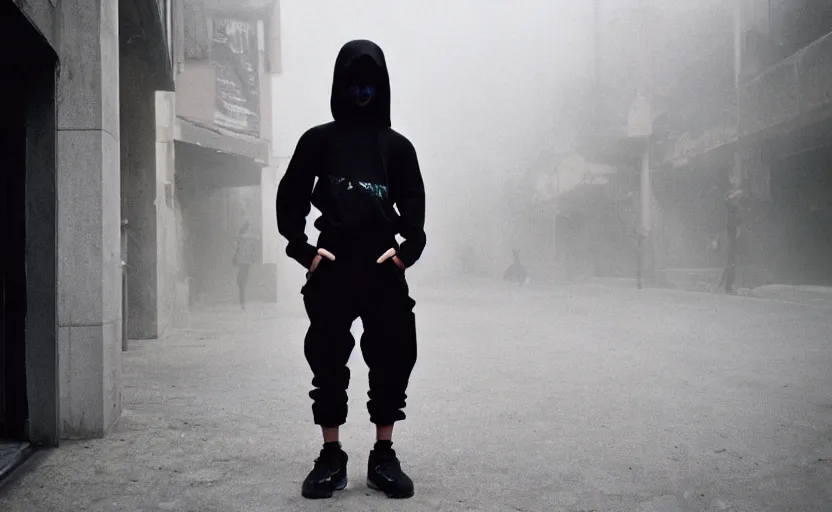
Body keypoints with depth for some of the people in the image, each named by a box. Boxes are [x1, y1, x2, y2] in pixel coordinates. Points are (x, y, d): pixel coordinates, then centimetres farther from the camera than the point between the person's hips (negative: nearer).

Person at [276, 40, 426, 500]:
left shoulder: (396, 145, 11)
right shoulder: (318, 140, 9)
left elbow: (413, 204, 6)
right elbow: (290, 197, 6)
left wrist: (407, 249, -9)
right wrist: (302, 248, -5)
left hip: (383, 266, 1)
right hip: (331, 267, 0)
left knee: (393, 360, 1)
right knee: (327, 361, 1)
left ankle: (384, 456, 12)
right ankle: (331, 458, 11)